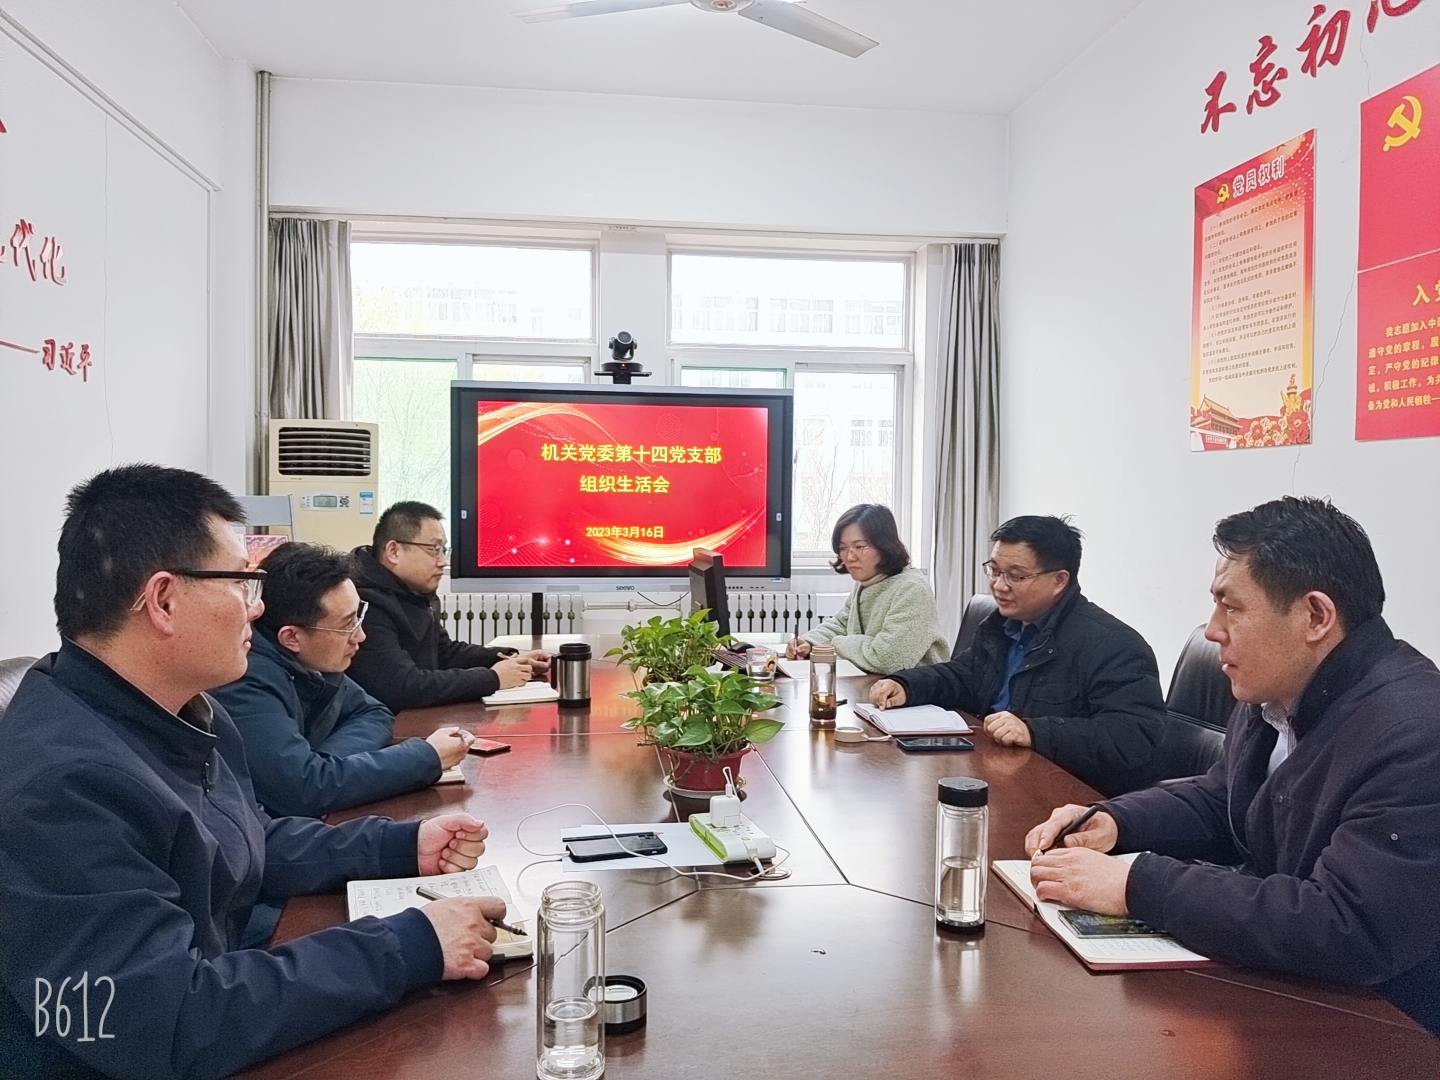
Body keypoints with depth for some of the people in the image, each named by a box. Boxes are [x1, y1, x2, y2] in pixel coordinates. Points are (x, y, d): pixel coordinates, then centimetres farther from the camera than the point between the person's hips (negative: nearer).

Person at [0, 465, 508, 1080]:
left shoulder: (190, 716, 4)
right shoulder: (58, 786, -28)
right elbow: (176, 1029, -30)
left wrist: (402, 846, 4)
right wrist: (411, 948, -27)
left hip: (211, 1014, 8)